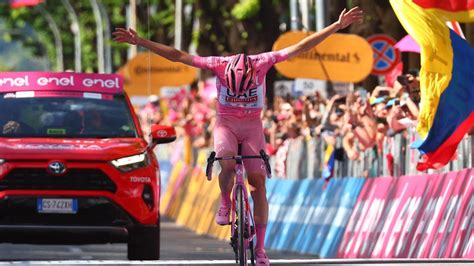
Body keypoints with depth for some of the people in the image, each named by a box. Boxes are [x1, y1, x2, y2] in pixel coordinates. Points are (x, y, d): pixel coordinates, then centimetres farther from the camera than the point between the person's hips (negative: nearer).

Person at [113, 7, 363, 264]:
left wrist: (337, 26, -21)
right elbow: (176, 55, -19)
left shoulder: (261, 63, -21)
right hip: (226, 124, -1)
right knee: (227, 164, -32)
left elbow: (300, 47, -19)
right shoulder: (219, 65, -22)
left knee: (258, 183, -5)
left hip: (252, 126, 1)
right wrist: (139, 41, -22)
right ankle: (225, 202, -1)